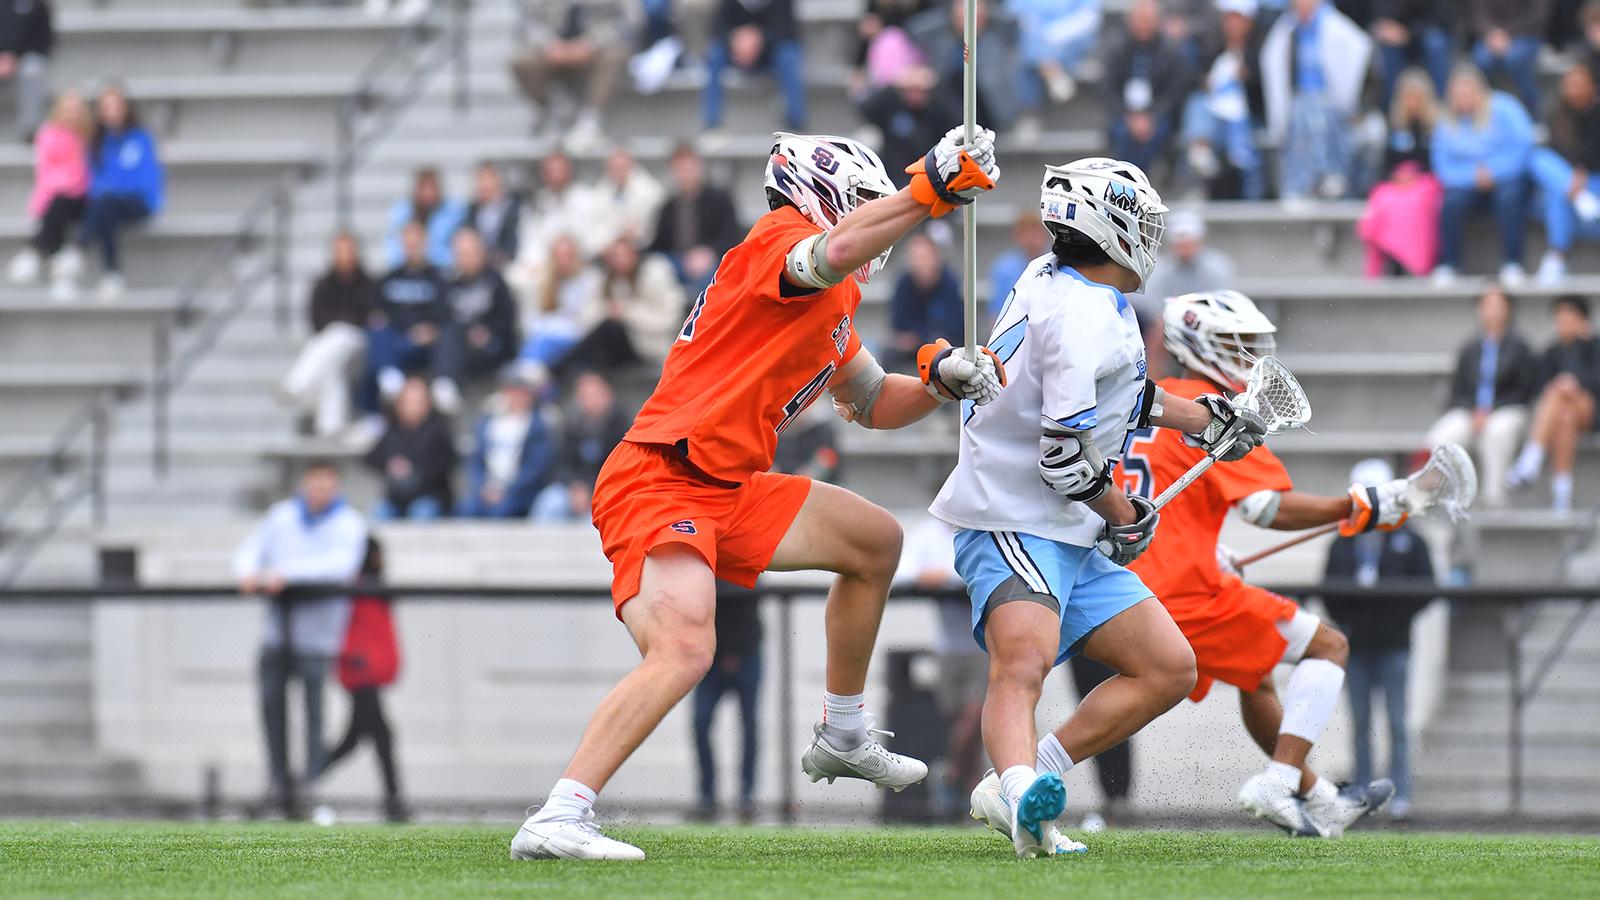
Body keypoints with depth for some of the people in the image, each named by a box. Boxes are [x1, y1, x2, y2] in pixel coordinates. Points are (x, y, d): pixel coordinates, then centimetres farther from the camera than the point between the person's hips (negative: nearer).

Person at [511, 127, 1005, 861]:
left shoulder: (834, 307, 21)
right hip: (658, 482, -10)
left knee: (875, 542, 22)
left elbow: (873, 405, 31)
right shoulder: (779, 239, -8)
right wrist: (930, 189, -31)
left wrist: (939, 381, 13)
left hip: (727, 494, 10)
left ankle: (843, 738, 33)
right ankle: (556, 820, -35)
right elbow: (834, 253, -33)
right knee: (684, 649, -30)